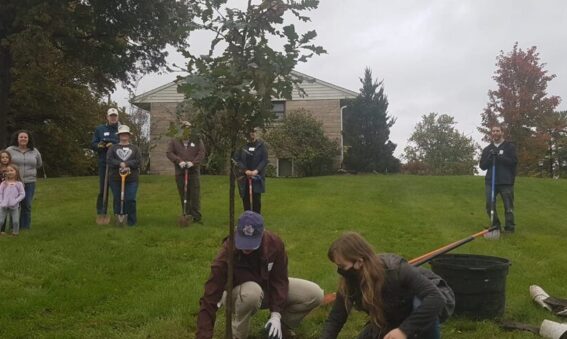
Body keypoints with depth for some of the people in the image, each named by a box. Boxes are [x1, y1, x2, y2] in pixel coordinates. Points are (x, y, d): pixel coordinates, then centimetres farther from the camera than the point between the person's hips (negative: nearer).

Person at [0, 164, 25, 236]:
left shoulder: (19, 184, 0)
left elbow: (22, 194, -2)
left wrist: (16, 201, -12)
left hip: (14, 206, -1)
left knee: (16, 221, 0)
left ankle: (15, 232, 16)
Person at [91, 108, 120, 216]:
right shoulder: (99, 129, 10)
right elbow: (93, 145, 9)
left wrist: (114, 146, -15)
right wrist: (99, 145, -13)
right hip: (104, 164, 1)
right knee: (103, 189, 3)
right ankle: (101, 212, 12)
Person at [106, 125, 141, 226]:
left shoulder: (134, 148, 13)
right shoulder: (113, 148, 10)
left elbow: (138, 161, -1)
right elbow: (109, 160, -5)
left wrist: (126, 164, -14)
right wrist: (119, 164, -20)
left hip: (131, 179, 0)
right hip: (116, 178, 0)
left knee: (130, 200, -5)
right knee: (117, 200, 4)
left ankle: (132, 220, 4)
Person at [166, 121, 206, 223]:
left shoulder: (197, 140, 8)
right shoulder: (174, 141, 9)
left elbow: (202, 153, 0)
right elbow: (169, 152, 1)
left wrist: (193, 162, -15)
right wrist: (179, 161, -14)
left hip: (194, 171, -1)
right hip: (180, 171, 1)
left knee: (195, 194, -6)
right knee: (183, 195, 4)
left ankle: (196, 216, -3)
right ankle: (187, 215, 14)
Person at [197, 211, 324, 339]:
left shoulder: (274, 243, -25)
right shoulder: (227, 253, -34)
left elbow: (279, 280, -16)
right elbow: (210, 298, -35)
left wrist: (276, 314, -26)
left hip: (269, 287, 4)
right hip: (241, 290, -4)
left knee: (315, 294, -14)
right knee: (251, 292, -42)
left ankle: (281, 327, 6)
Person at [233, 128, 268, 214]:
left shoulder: (261, 145, 1)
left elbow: (265, 160, -2)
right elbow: (236, 159, -1)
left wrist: (256, 171, -15)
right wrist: (245, 170, -11)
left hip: (257, 176, -1)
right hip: (244, 177, 1)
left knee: (256, 198, -1)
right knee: (245, 197, 5)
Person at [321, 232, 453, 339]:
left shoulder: (397, 271, -39)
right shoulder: (349, 282, -21)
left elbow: (435, 298, -46)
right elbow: (335, 318, -13)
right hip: (397, 317, 6)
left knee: (421, 303, -40)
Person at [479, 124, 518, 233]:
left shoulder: (510, 146, 5)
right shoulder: (487, 149, 14)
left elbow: (514, 162, -7)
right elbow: (482, 166, 8)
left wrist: (499, 157, -16)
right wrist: (490, 158, -10)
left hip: (506, 182, -3)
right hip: (490, 182, 3)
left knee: (508, 206, -1)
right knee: (490, 205, -1)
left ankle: (510, 227, 9)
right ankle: (495, 226, 13)